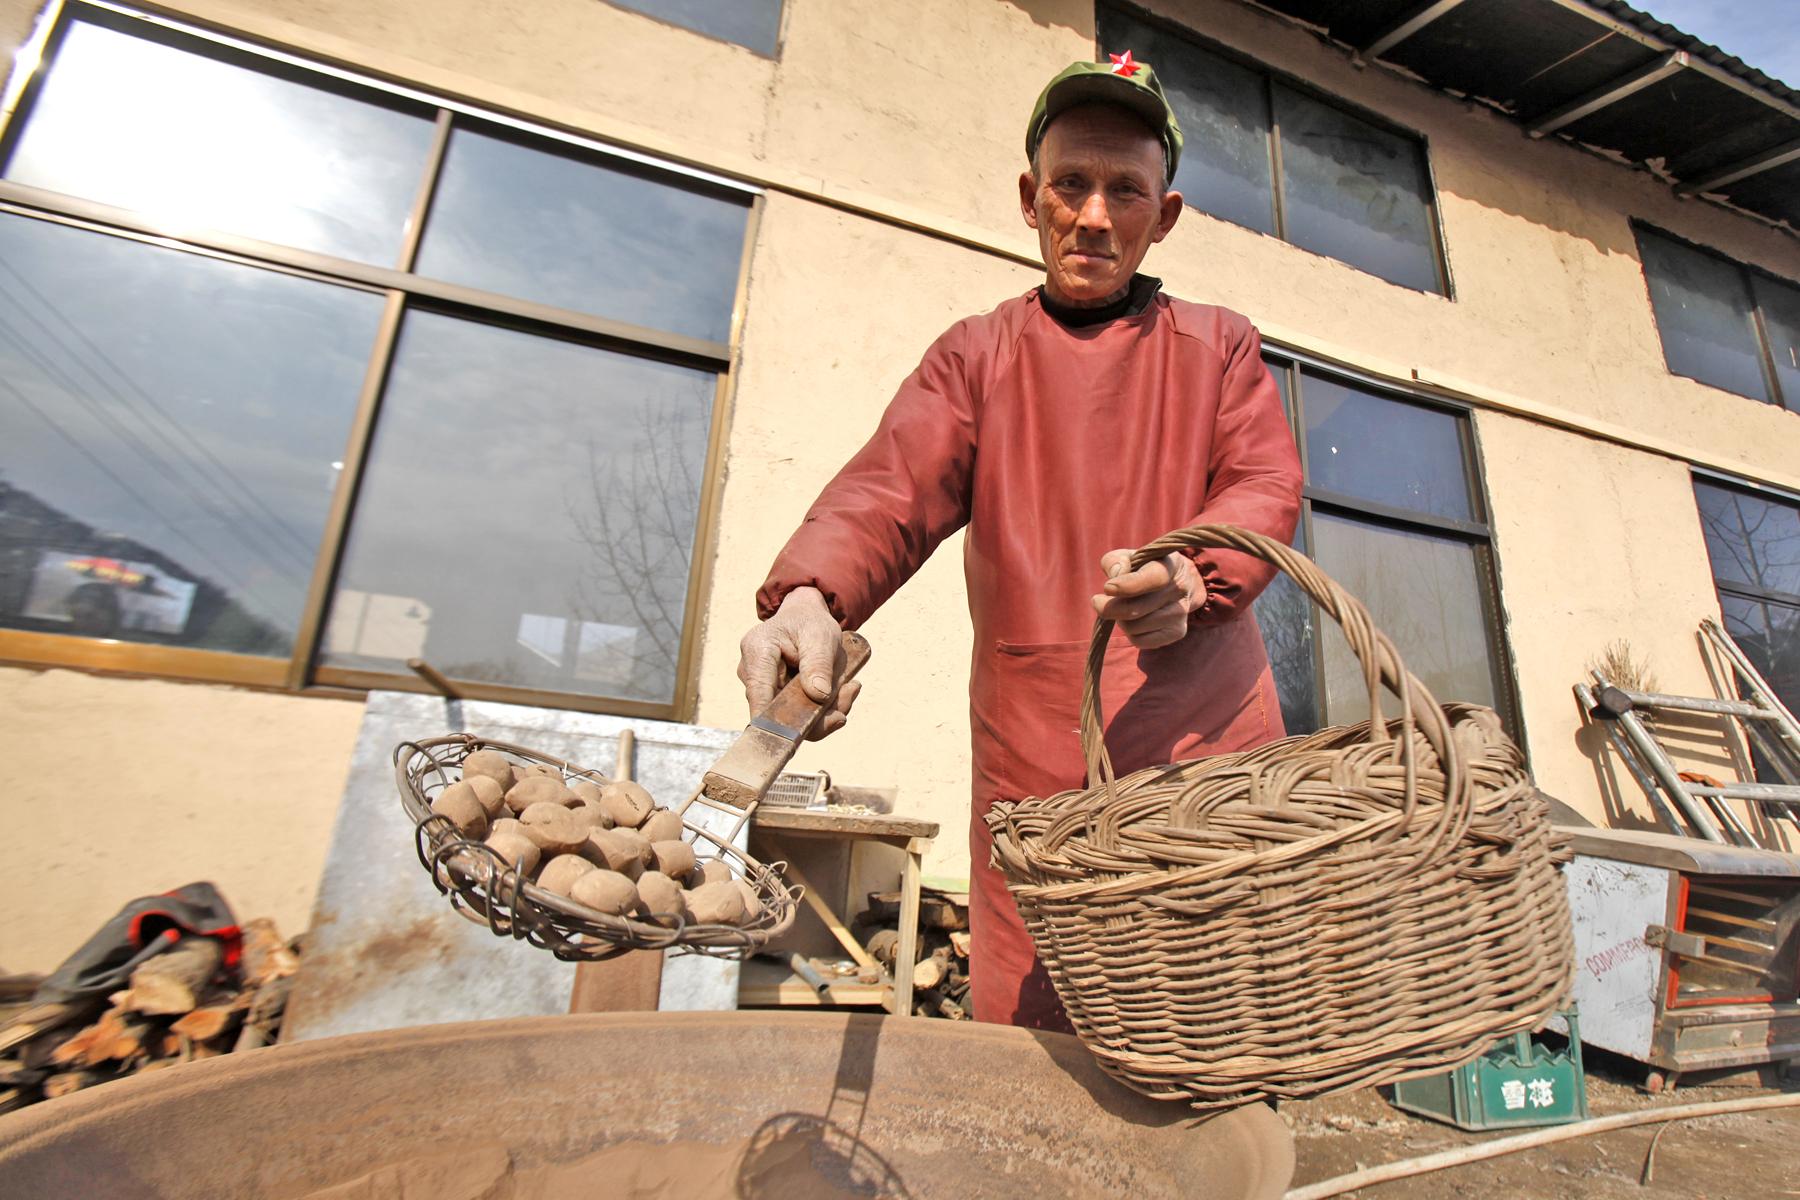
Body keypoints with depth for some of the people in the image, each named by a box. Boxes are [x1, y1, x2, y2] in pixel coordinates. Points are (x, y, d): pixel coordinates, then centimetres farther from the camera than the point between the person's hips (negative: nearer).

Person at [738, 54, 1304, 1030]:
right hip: (1035, 770, -1)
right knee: (1031, 1050, 2)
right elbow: (888, 491, -5)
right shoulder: (976, 355, 11)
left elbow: (1267, 486, 4)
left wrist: (1193, 575, -19)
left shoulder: (1219, 345, 17)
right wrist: (806, 600, -26)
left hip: (1213, 746, 2)